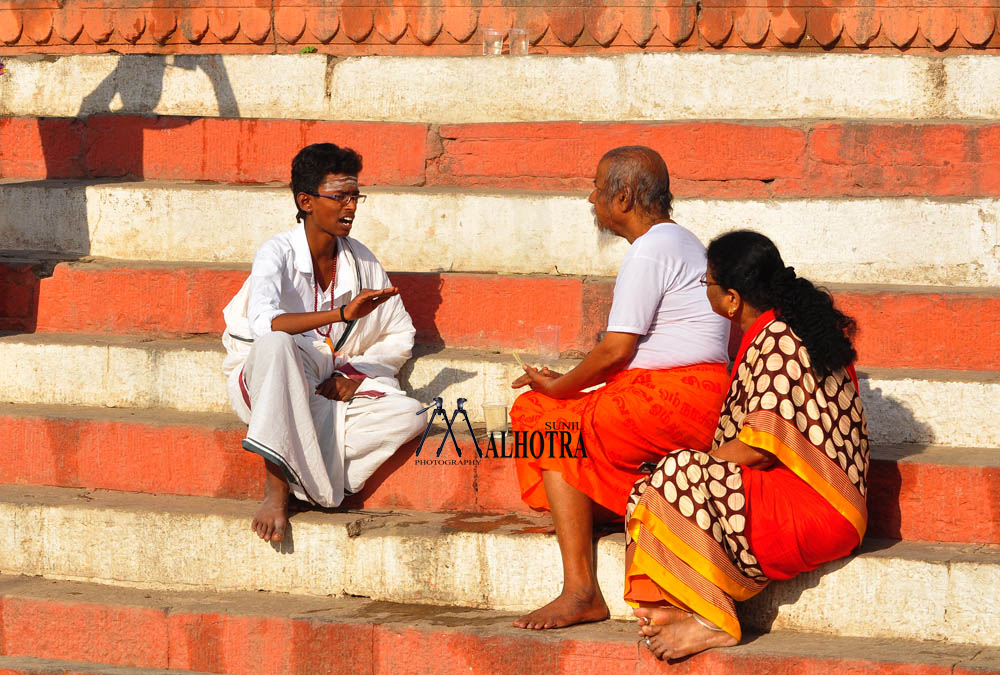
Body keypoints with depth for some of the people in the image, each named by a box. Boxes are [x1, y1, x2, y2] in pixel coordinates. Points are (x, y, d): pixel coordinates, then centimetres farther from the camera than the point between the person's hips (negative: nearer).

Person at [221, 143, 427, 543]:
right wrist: (343, 314, -42)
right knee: (275, 344, -39)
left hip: (335, 387, 5)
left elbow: (400, 335, 12)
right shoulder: (278, 254, -13)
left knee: (408, 416, -21)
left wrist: (354, 376, -6)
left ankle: (301, 477, -25)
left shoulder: (362, 261, 3)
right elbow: (263, 323, -33)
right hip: (265, 385, -4)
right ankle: (277, 490, -41)